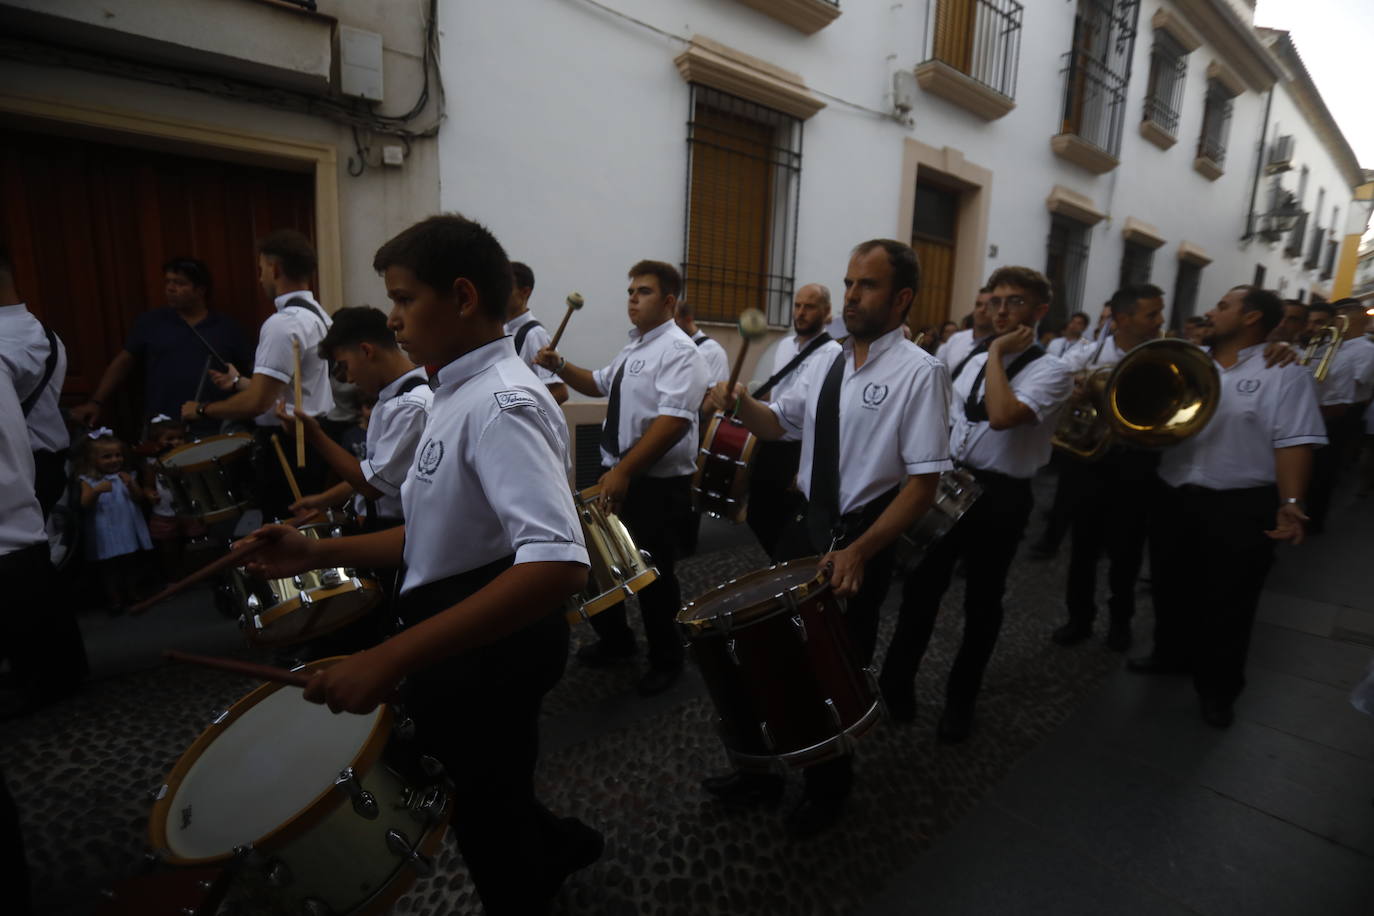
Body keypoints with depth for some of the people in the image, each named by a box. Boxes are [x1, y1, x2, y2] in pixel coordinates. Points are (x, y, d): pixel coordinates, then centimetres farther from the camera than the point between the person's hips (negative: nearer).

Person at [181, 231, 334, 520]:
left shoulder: (283, 323, -18)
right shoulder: (317, 316, 11)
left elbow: (257, 403, -22)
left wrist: (201, 409, -7)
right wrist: (239, 383, 26)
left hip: (288, 448, -9)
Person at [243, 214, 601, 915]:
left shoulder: (501, 402, -24)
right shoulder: (460, 396, 8)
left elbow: (557, 563, -38)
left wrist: (391, 658, -36)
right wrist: (319, 553, 6)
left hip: (489, 652, -9)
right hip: (457, 643, 9)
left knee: (488, 827, 16)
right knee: (481, 800, 29)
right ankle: (555, 845, 52)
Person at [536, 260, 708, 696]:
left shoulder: (679, 351, -15)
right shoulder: (633, 347, 14)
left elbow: (673, 421, -26)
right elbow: (599, 384, 27)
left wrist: (624, 471, -30)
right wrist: (560, 367, 8)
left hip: (658, 485, -9)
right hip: (616, 474, 9)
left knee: (654, 576, 6)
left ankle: (665, 661, 30)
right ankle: (614, 640, 42)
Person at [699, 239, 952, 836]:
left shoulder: (919, 373, -15)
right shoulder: (826, 362, 5)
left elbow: (924, 482, -19)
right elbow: (778, 422, 15)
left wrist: (857, 552, -25)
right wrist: (741, 403, -7)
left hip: (865, 536, -6)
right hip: (808, 524, 6)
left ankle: (829, 787, 42)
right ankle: (761, 771, 39)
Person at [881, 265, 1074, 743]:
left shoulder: (1051, 370, -12)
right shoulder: (975, 362, 11)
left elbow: (1002, 417, -31)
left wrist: (997, 352, -20)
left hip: (1000, 496, -6)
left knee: (981, 601, 11)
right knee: (921, 586, 12)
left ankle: (960, 699, 32)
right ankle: (896, 682, 30)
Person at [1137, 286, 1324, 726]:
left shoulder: (1283, 373, -6)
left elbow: (1293, 442, -12)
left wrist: (1290, 503, -21)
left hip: (1240, 505, -4)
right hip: (1174, 497, 5)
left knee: (1228, 601, 7)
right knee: (1171, 586, 18)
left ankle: (1218, 688, 25)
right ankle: (1172, 653, 40)